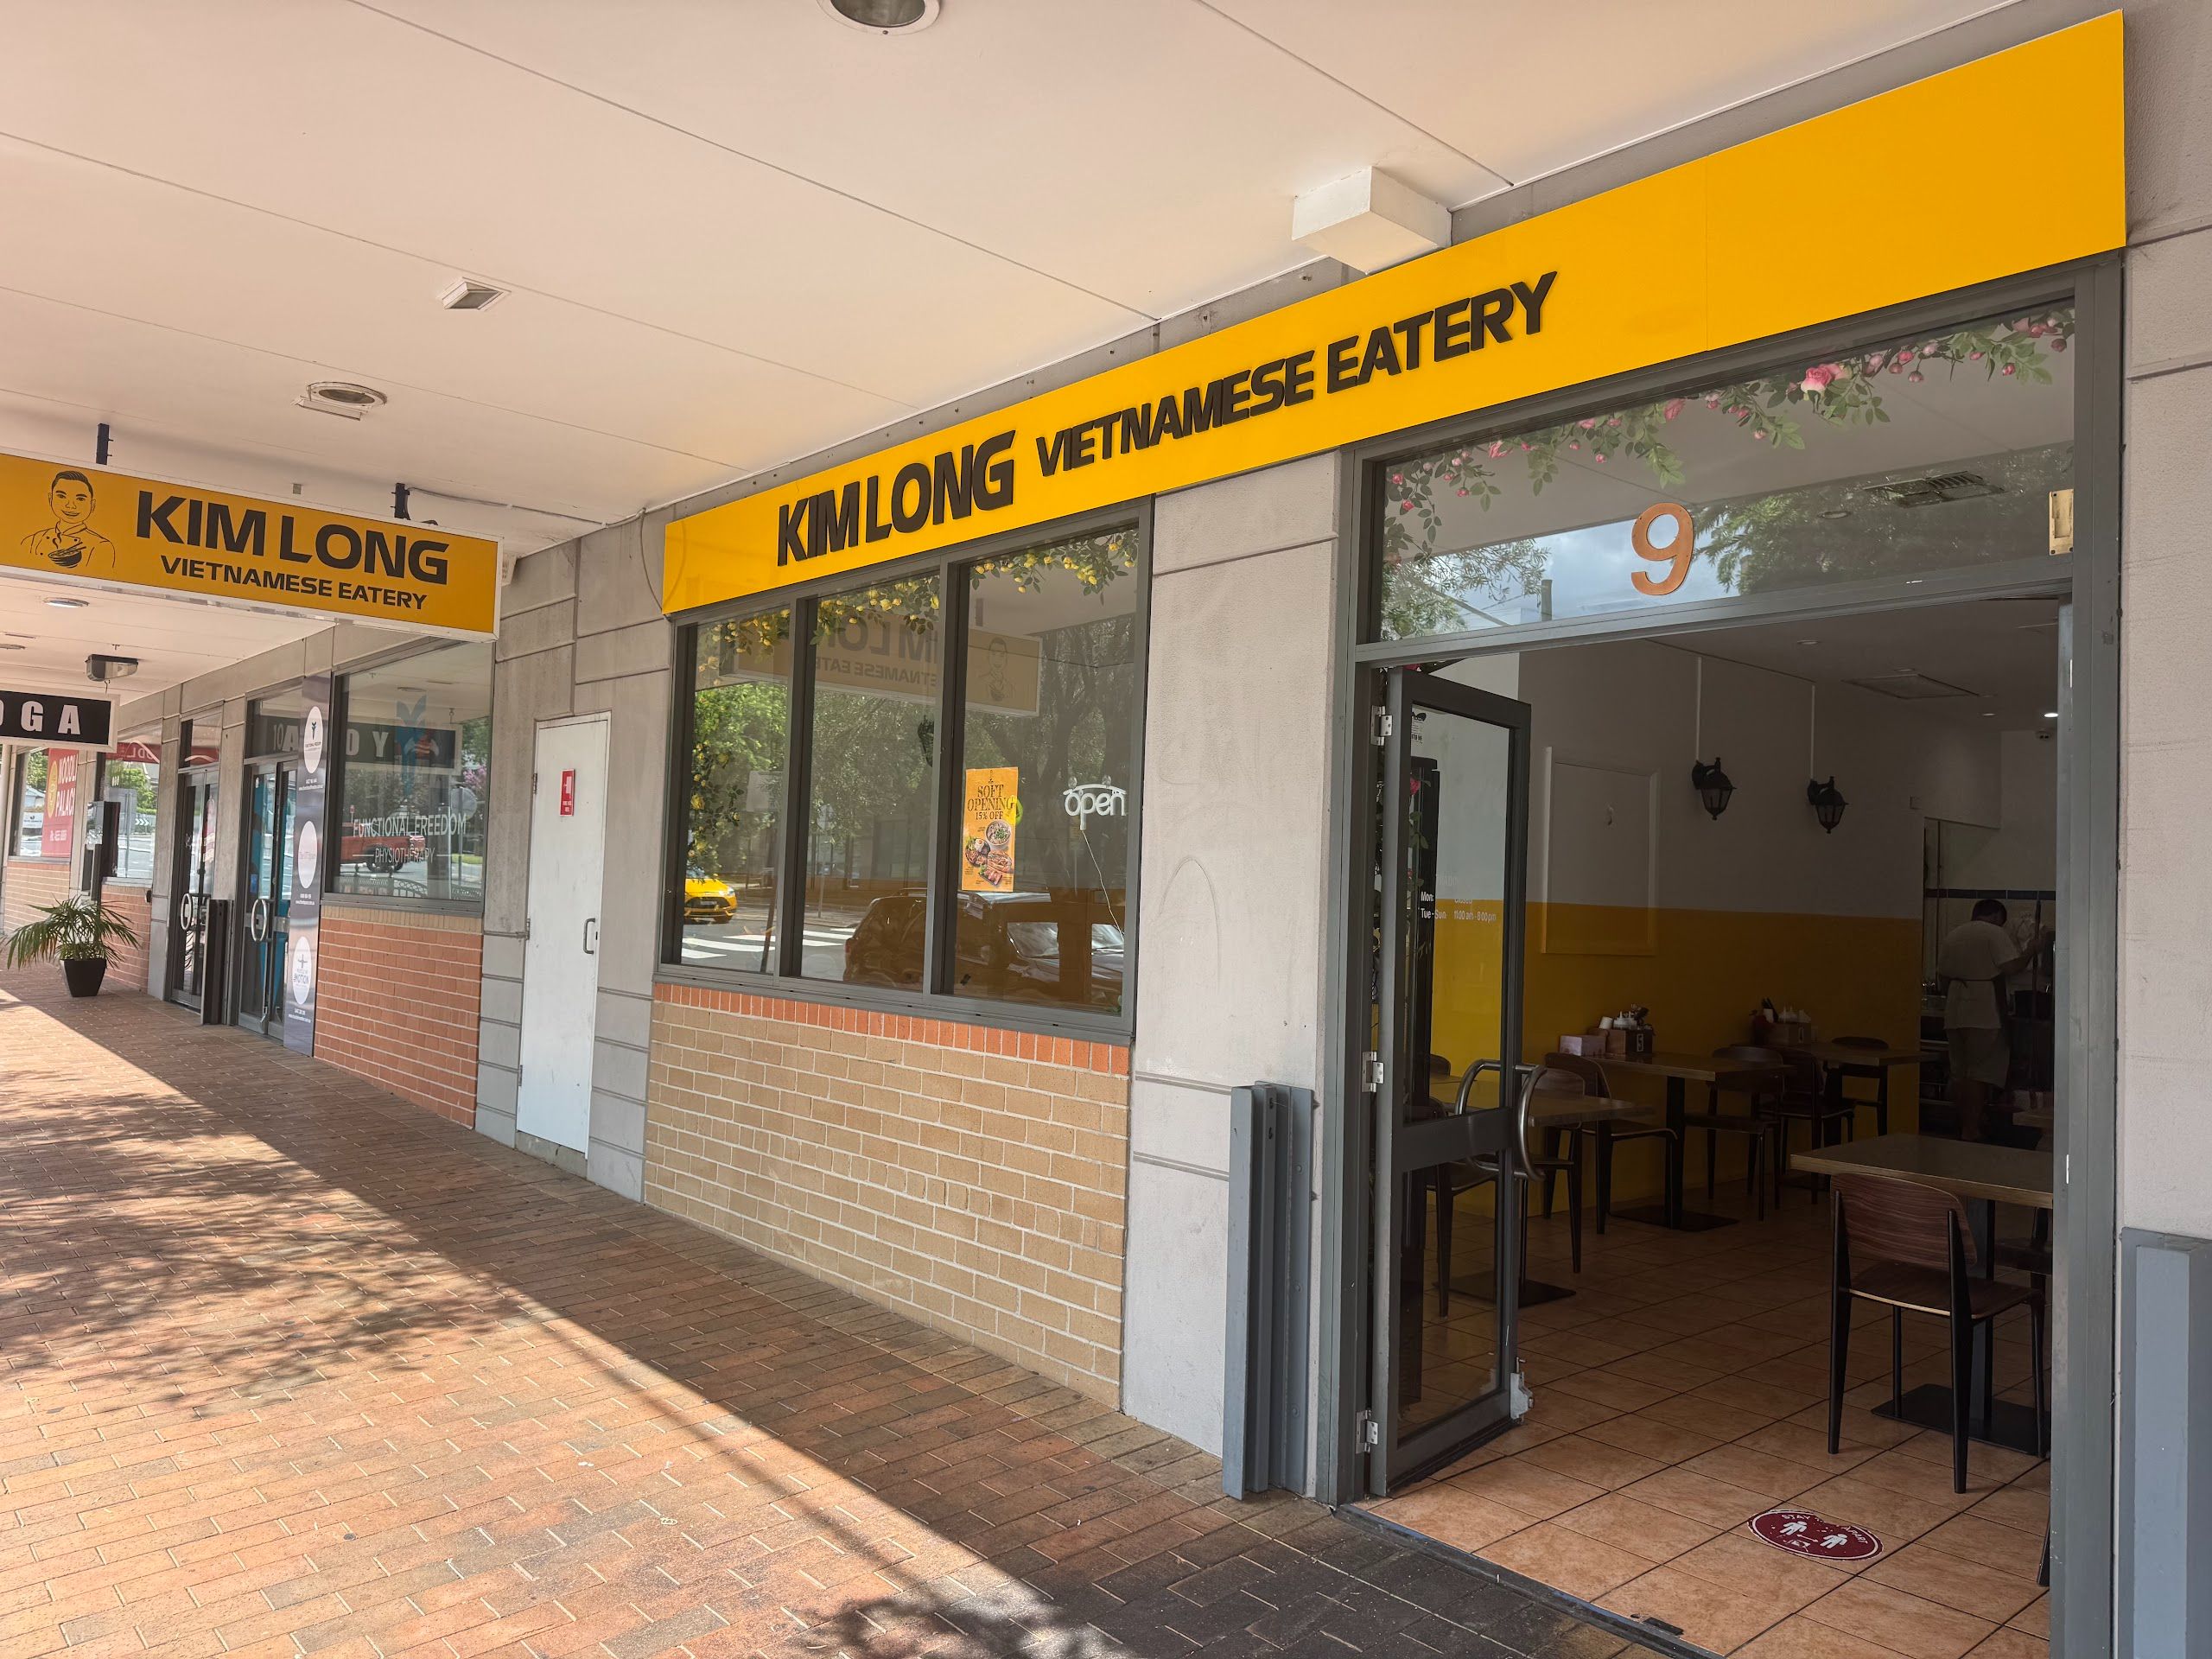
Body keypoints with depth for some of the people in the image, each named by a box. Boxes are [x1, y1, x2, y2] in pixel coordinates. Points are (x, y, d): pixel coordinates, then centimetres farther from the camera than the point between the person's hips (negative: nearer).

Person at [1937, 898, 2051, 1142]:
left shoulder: (1951, 936, 15)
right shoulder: (1996, 934, -4)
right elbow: (2010, 967, -15)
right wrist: (2034, 948, -4)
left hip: (1954, 1014, 6)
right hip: (1984, 1013, -6)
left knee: (1959, 1072, 11)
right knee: (1981, 1072, -3)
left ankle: (1965, 1127, 17)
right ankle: (1971, 1131, -4)